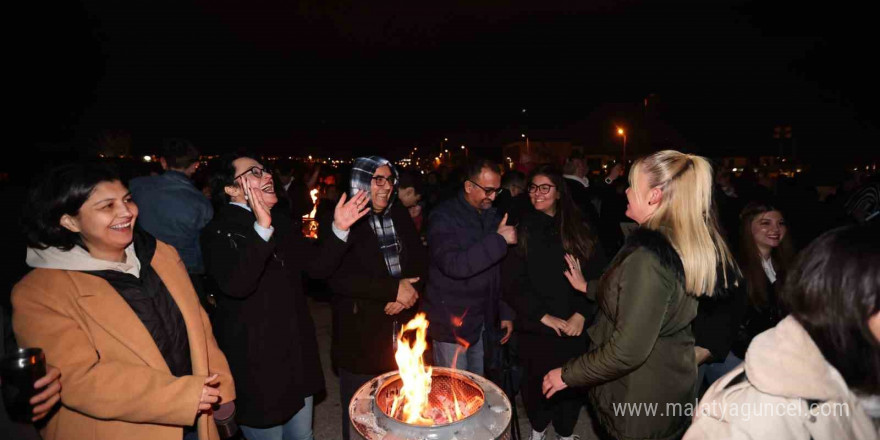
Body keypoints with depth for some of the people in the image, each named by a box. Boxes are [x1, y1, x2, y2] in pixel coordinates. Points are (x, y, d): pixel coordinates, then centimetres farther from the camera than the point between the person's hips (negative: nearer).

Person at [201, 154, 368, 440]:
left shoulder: (278, 222, 8)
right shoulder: (219, 231, -13)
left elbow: (318, 266, 5)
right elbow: (235, 285, -31)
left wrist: (339, 229, -9)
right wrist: (262, 228, -39)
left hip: (297, 353, 7)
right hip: (257, 360, -6)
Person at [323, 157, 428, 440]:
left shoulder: (400, 216, 7)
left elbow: (420, 261, 6)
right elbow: (338, 278, -23)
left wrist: (408, 291, -14)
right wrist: (394, 289, -21)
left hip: (402, 331, 5)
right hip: (361, 335, -5)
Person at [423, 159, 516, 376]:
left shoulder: (491, 216, 9)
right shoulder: (444, 216, -12)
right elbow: (453, 265, -27)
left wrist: (505, 313, 13)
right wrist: (498, 240, -25)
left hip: (483, 322, 6)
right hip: (452, 324, -6)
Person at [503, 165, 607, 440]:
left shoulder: (580, 229, 3)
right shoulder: (522, 229, -1)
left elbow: (597, 275, -1)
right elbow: (513, 283, -6)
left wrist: (581, 314, -13)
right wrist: (543, 316, -13)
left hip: (576, 325, 1)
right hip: (536, 326, -1)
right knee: (538, 381, 10)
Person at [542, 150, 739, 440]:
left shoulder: (648, 255, -30)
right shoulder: (687, 245, -2)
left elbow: (627, 351, -30)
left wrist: (567, 374, -18)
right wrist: (589, 287, 22)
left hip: (641, 398, -8)